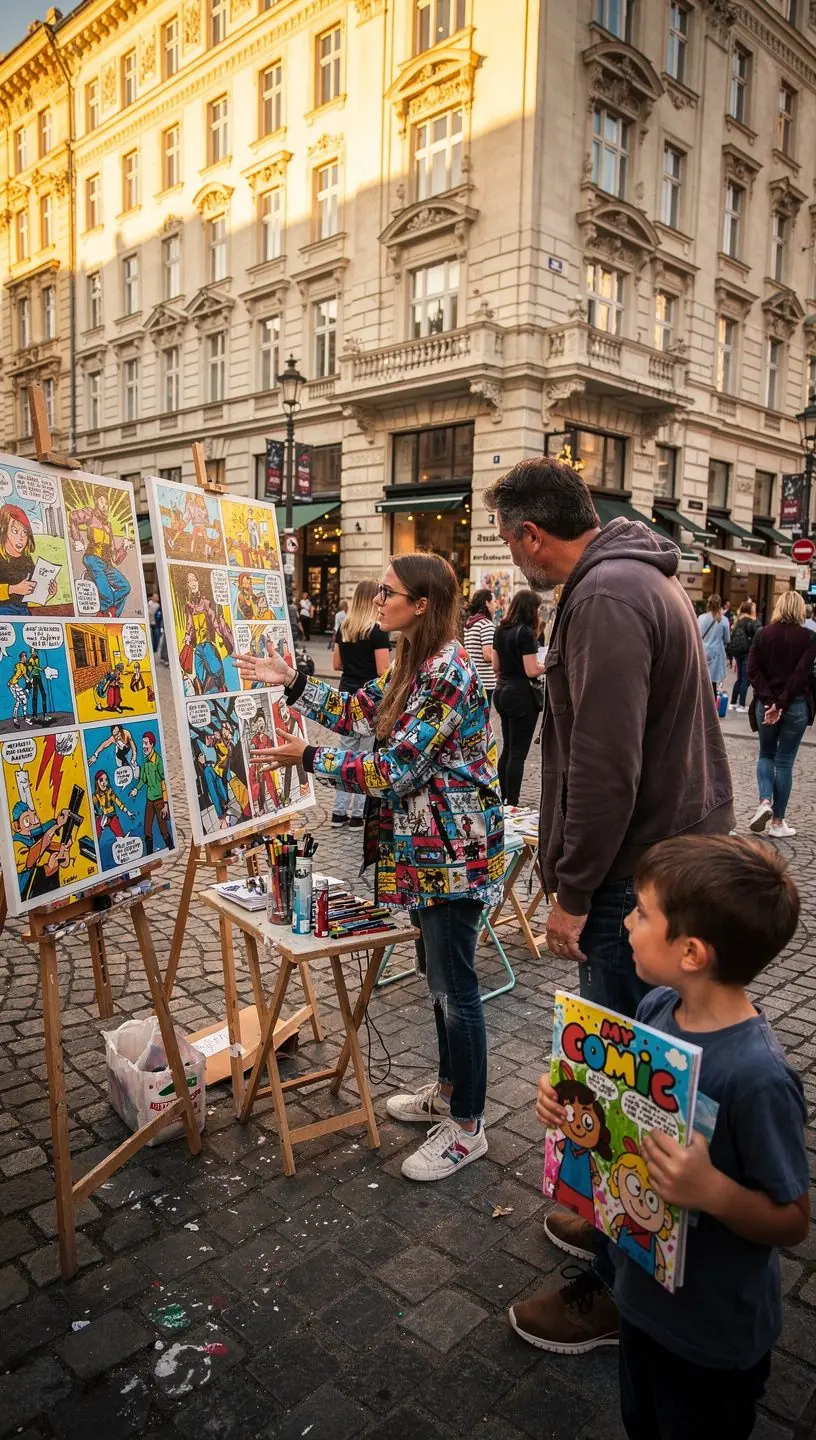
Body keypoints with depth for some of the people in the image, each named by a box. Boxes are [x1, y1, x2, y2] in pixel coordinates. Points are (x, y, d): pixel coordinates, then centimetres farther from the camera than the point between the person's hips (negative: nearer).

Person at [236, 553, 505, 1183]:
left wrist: (309, 757, -15)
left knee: (454, 984, 1)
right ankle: (449, 1090, 38)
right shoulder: (415, 662, 10)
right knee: (438, 973, 21)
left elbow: (397, 770, -23)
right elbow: (363, 713, 13)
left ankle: (467, 1127, 18)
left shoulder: (447, 673, -22)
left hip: (453, 849, -10)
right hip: (428, 846, 10)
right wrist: (291, 682, 8)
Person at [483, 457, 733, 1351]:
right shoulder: (643, 576, 14)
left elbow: (604, 767, -25)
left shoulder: (605, 597, -20)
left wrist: (572, 891, -14)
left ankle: (619, 1288, 21)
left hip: (641, 877, -10)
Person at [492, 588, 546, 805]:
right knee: (518, 753, -1)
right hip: (522, 695, -8)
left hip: (502, 691, 8)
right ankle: (512, 804, 2)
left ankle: (502, 799, 23)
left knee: (507, 749, 17)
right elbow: (531, 671, -19)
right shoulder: (526, 633, -16)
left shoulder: (500, 629, 8)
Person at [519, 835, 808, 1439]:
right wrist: (571, 1101, -14)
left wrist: (713, 1190, -39)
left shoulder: (758, 1077, -34)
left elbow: (793, 1221, -21)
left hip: (713, 1332, -6)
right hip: (645, 1292, 6)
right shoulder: (658, 1006, -13)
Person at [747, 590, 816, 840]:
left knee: (766, 755, 19)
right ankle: (778, 823, 9)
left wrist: (768, 700, -11)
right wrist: (782, 704, -16)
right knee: (784, 761, 5)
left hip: (767, 704, 2)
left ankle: (764, 802, -4)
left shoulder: (764, 633, 1)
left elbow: (752, 669, -7)